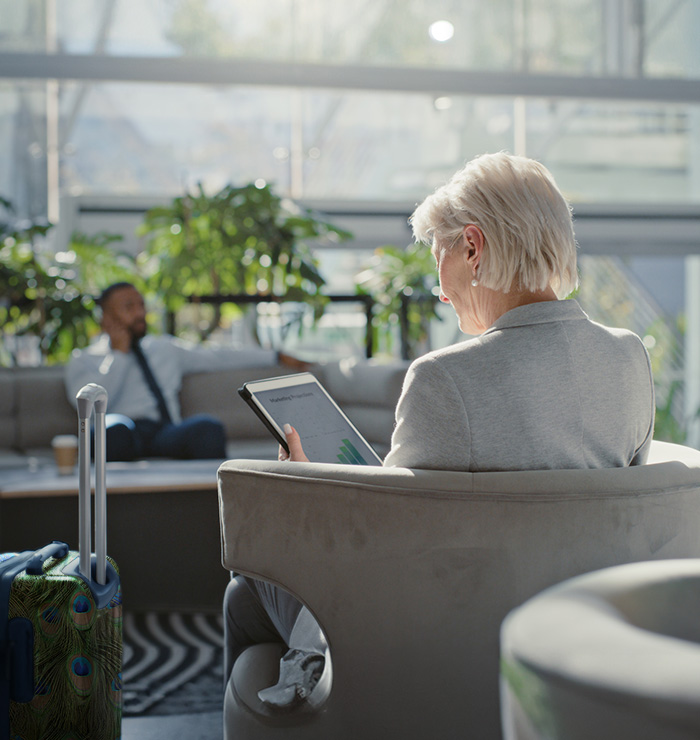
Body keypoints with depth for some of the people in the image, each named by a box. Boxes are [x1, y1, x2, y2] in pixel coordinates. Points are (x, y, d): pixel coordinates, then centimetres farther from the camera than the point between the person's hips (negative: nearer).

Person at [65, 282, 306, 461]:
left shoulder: (165, 349, 32)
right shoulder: (83, 361, 17)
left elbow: (217, 357, 35)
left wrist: (277, 357, 33)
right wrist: (119, 353, 5)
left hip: (166, 435, 3)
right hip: (123, 436, -3)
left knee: (208, 426, -33)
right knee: (115, 427, -42)